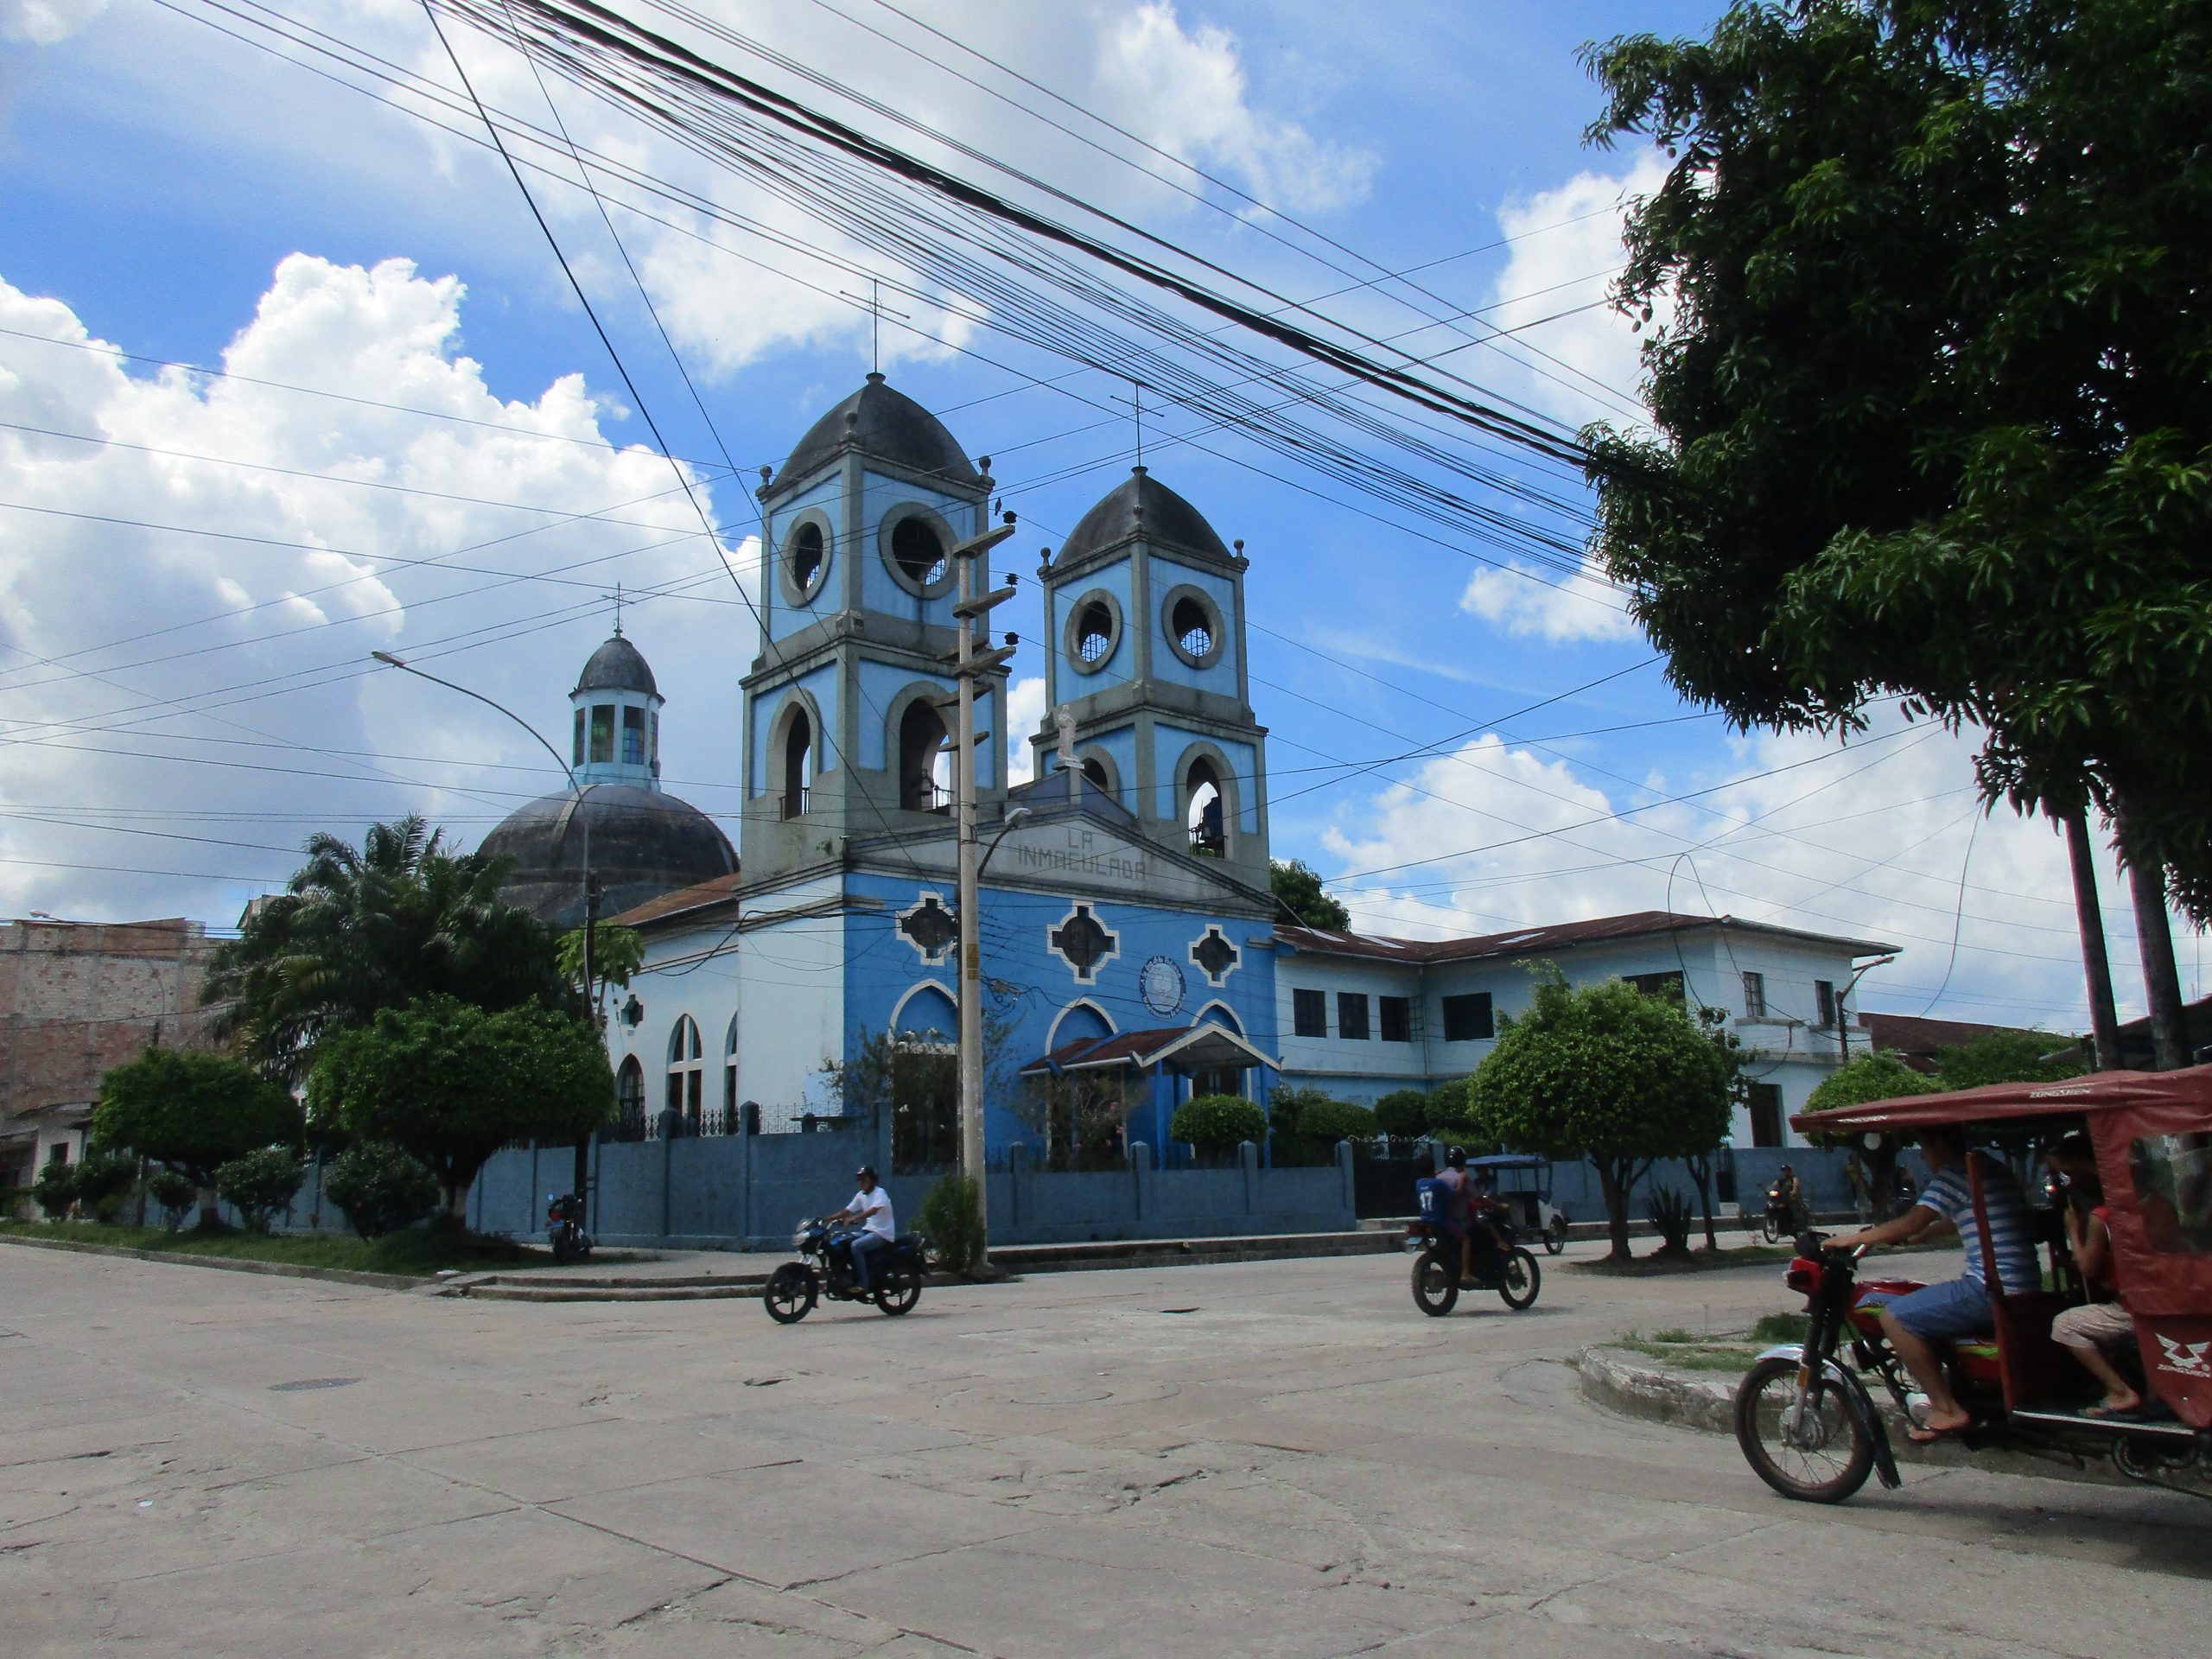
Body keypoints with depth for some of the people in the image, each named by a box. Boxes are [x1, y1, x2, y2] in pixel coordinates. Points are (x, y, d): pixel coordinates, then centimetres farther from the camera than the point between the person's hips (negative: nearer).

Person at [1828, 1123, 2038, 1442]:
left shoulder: (1954, 1174, -11)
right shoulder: (1988, 1167, 18)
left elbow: (1911, 1224, -16)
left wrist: (1853, 1239, -8)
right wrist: (1921, 1234, 39)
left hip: (1992, 1290, -10)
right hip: (2025, 1289, 10)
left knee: (1895, 1316, -9)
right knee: (1929, 1303, 30)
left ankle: (1946, 1409, -6)